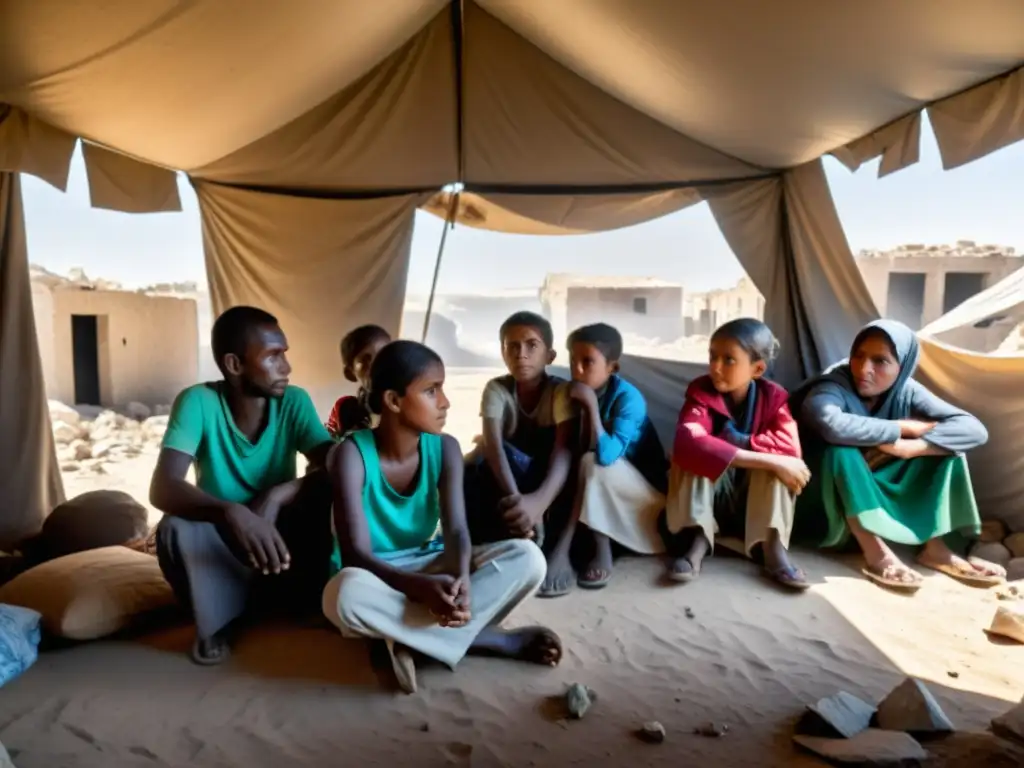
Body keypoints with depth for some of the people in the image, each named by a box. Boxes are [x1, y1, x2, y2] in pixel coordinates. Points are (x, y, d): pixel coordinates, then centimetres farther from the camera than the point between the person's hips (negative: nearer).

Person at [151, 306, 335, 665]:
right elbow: (162, 489, -32)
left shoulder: (294, 401, -13)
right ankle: (217, 618, -4)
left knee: (324, 494, -27)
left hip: (280, 534, 1)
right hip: (220, 542, -1)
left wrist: (277, 495, -39)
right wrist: (231, 513, -50)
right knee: (174, 528, -32)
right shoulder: (198, 402, -20)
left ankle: (307, 604, -6)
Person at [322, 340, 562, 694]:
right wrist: (421, 586, -43)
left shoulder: (445, 448, -7)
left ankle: (413, 637, -24)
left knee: (527, 558, -18)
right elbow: (357, 555, -25)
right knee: (348, 592, -41)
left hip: (430, 567, 4)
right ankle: (496, 639, -26)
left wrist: (460, 578, -38)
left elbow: (456, 531, -15)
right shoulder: (352, 454, -19)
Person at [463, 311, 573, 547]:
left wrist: (540, 501, -54)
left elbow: (563, 451, -33)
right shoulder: (496, 388, -15)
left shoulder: (560, 391, -18)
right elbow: (492, 444, -33)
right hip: (503, 476, 1)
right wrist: (515, 497, -52)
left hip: (546, 480, -1)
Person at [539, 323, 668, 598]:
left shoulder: (628, 398, -23)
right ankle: (600, 549, -14)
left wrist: (591, 405, -33)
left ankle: (563, 549, -26)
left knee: (593, 463, -31)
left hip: (646, 487, -7)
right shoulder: (577, 393, -5)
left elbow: (607, 455, -37)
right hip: (604, 492, 7)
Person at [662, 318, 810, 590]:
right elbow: (687, 443, -39)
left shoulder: (773, 396, -7)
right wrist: (768, 460, -42)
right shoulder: (701, 392, -15)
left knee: (778, 461, -26)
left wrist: (736, 442, -30)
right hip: (710, 496, -1)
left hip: (758, 499, 1)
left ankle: (773, 548, -29)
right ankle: (697, 543, -31)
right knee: (690, 455, -28)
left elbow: (789, 447, -25)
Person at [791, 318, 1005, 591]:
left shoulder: (906, 391, -7)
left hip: (881, 492, 5)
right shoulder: (830, 388, -22)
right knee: (839, 450, -33)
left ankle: (934, 546, -11)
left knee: (944, 443, -7)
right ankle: (876, 554, -32)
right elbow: (832, 426, -46)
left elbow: (974, 429, -15)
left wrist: (910, 446, -31)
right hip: (825, 501, -5)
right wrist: (902, 428, -29)